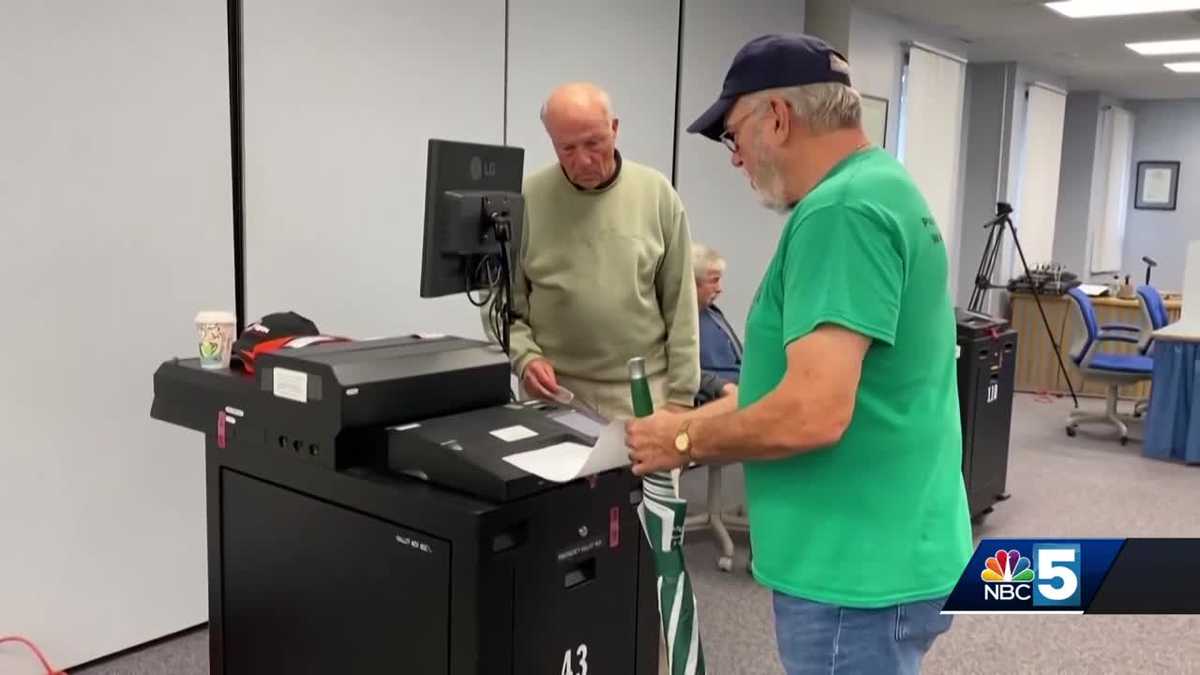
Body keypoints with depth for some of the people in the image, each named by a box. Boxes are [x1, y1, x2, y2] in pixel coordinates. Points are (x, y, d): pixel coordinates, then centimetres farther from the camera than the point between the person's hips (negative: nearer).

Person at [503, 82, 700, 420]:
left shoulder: (657, 193, -1)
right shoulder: (527, 198, -3)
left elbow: (679, 303, 1)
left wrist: (681, 393, -1)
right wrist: (525, 356, -13)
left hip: (642, 390, 0)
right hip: (555, 390, 0)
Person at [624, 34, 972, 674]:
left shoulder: (840, 210, -22)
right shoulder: (879, 185, 10)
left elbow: (813, 414, -29)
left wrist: (685, 443, -13)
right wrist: (693, 420, 13)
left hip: (855, 569, -9)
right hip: (879, 551, 9)